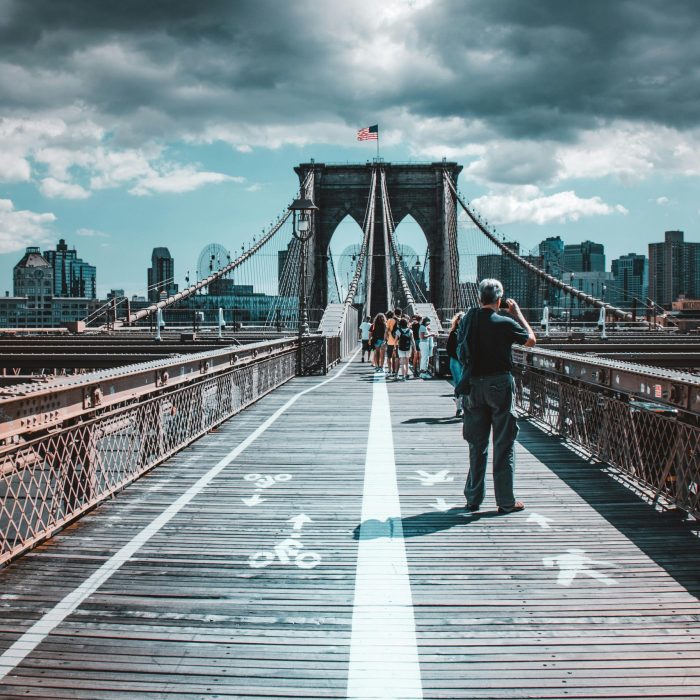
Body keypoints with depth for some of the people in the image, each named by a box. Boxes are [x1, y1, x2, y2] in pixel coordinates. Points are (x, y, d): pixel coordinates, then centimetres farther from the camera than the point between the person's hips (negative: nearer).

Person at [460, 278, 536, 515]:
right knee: (504, 444, 3)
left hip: (474, 386, 4)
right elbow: (531, 340, 3)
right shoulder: (505, 323, -12)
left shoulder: (468, 321, 1)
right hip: (500, 384, -4)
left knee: (477, 444, 12)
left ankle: (473, 498, 16)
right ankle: (506, 501, 6)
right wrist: (517, 313, 8)